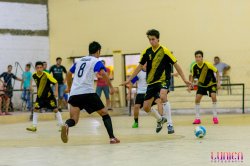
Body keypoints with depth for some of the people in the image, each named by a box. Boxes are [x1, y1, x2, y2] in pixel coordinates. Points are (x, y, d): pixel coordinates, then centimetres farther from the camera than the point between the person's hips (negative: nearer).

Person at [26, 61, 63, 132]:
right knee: (36, 109, -4)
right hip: (40, 95, 4)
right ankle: (34, 126, 4)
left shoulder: (46, 75, -20)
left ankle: (61, 125, 8)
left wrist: (56, 91, -22)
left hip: (49, 95, -4)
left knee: (55, 109, -2)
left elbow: (55, 82, -14)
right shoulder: (34, 75, -7)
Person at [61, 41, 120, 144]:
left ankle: (66, 125, -35)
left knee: (74, 120, 0)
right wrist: (111, 87, -5)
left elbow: (69, 74, 32)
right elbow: (103, 74, -14)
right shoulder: (96, 62, 5)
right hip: (87, 92, -4)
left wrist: (69, 87, 45)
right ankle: (112, 138, 0)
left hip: (74, 93, 4)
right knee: (104, 114, 11)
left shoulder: (80, 61, 23)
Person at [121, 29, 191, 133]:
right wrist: (129, 79, 11)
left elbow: (175, 65, -5)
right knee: (146, 107, 2)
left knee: (162, 96, -35)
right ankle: (160, 120, 33)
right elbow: (140, 66, 13)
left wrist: (184, 79, -7)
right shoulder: (147, 52, 3)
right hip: (151, 82, 5)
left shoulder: (164, 51, -9)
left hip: (163, 80, -5)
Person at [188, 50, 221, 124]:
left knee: (213, 96, -23)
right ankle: (197, 118, 4)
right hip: (201, 85, 3)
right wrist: (190, 85, -9)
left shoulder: (208, 65, -26)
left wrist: (218, 82, -17)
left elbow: (217, 71, -12)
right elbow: (193, 76, 2)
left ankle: (215, 117, -8)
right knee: (197, 99, -9)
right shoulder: (194, 66, -16)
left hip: (211, 83, -3)